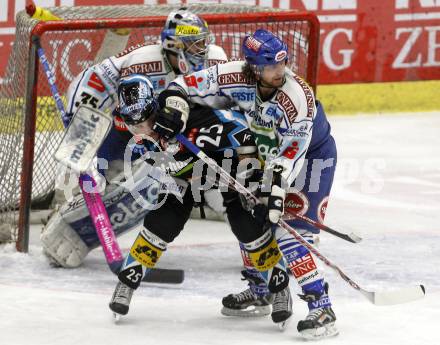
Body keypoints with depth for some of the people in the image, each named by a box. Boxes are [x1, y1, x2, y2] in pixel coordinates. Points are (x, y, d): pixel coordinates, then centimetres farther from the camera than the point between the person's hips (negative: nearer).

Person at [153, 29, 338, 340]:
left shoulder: (298, 97, -33)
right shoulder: (237, 78, -20)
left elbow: (291, 152, -33)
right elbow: (188, 86, -14)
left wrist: (278, 189, -40)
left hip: (312, 155, -7)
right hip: (271, 152, 7)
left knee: (290, 234, -18)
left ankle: (322, 310, -19)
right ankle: (259, 291, 35)